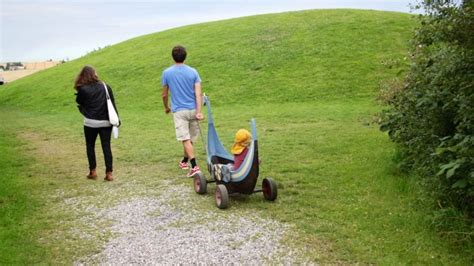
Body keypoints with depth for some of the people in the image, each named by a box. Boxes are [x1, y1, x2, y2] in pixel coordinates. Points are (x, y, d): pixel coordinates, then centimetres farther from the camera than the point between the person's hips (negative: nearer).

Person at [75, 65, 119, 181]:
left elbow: (79, 103, 6)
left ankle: (93, 171, 17)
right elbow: (112, 104, 3)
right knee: (106, 147, 5)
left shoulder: (83, 89, -9)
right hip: (106, 122, 2)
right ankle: (109, 173, 2)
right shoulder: (105, 87, 0)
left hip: (90, 122, -2)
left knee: (90, 146, 15)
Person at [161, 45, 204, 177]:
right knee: (190, 138, 17)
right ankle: (184, 161, 35)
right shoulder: (193, 72, 0)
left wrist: (166, 107, 22)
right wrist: (199, 111, -12)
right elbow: (198, 93, -8)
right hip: (193, 109, 3)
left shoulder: (167, 73, -3)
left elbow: (164, 94, 5)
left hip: (179, 111, -3)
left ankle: (194, 166, -15)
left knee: (186, 139, -4)